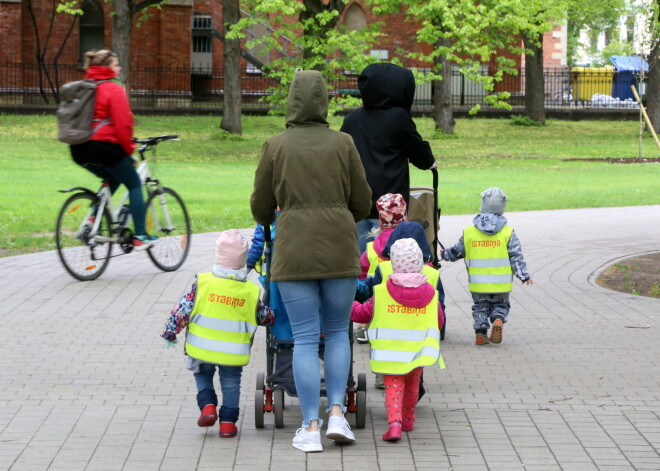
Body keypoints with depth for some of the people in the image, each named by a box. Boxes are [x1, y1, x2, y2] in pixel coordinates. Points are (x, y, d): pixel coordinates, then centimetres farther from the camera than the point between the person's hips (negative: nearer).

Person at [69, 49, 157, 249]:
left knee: (112, 179, 30)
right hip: (104, 146, -7)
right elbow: (123, 123, -14)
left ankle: (94, 218, 9)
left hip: (79, 150, 7)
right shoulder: (114, 89, -7)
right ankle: (140, 236, 6)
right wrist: (129, 149, -1)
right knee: (134, 184, 10)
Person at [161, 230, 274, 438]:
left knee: (203, 375, 24)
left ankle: (207, 405, 4)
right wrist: (271, 317, 34)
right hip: (233, 355, 0)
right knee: (231, 384, 16)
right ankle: (228, 422, 10)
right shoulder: (251, 291, -4)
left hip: (202, 350, 0)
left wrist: (169, 333, 5)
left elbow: (182, 311, -7)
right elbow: (264, 316, 11)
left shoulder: (203, 283, -9)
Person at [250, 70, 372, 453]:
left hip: (294, 250, -1)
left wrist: (269, 221, 31)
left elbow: (262, 207, 8)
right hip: (340, 248, 1)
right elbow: (362, 203, 7)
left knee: (305, 338, 2)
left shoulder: (275, 147, 0)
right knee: (338, 331, 15)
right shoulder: (343, 144, 2)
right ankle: (337, 413, 4)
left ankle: (311, 428, 1)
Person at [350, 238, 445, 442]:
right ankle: (408, 420, 37)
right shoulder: (431, 294, -2)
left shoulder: (382, 292, -8)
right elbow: (439, 321, 10)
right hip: (419, 352, 2)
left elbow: (362, 313, 2)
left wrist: (351, 305, 21)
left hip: (391, 352, -2)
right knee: (412, 385, 21)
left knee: (393, 386, 1)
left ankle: (394, 423, -19)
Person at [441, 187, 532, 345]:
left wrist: (445, 254, 31)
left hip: (478, 284, 1)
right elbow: (516, 257, -4)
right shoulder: (508, 233, -5)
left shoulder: (468, 232, -1)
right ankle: (498, 320, -13)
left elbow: (457, 252, 10)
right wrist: (524, 276, 5)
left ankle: (480, 332, 4)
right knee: (500, 305, 16)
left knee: (480, 307, 18)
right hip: (501, 284, -1)